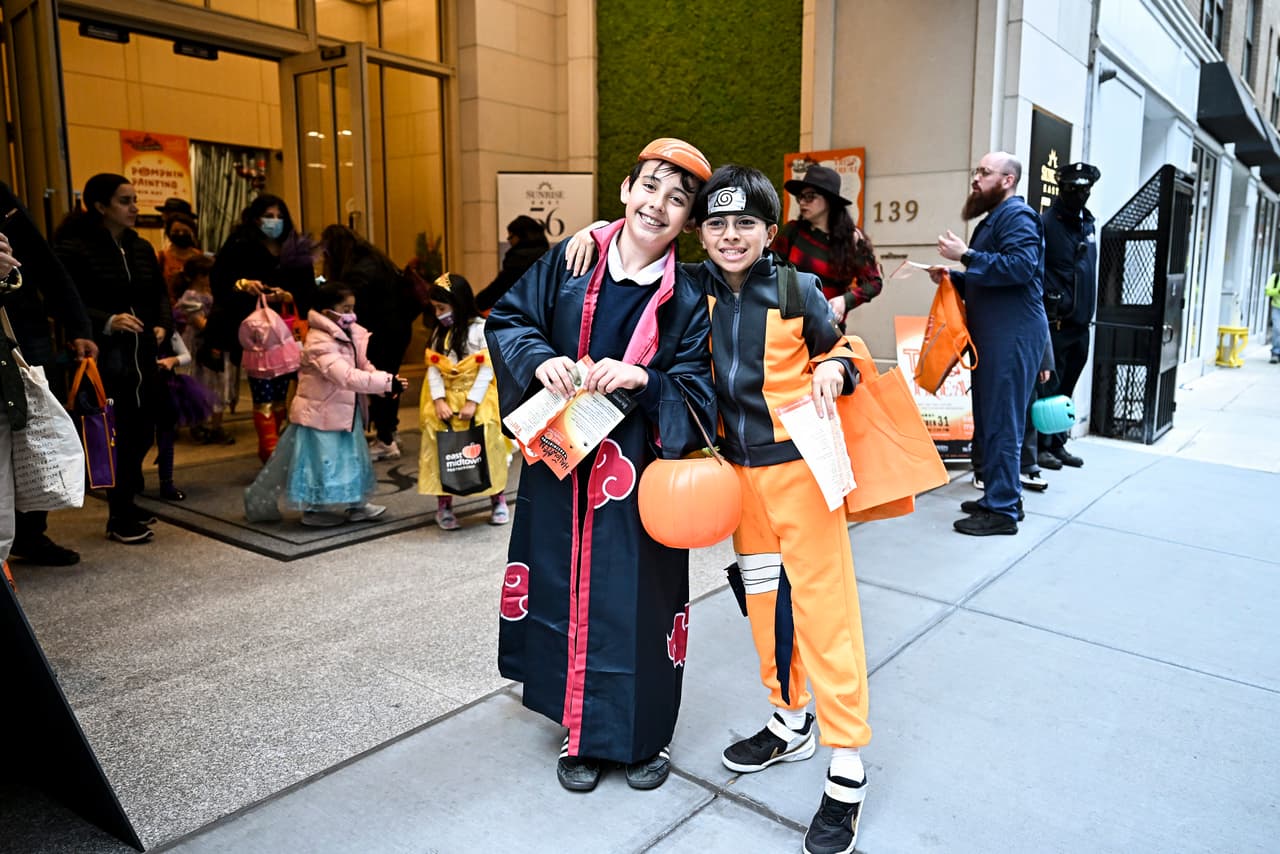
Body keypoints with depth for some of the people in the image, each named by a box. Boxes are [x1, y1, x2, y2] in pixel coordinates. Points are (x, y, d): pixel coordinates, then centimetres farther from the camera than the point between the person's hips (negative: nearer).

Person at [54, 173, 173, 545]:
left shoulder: (142, 248, 14)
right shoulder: (74, 247, -5)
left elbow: (160, 292, 17)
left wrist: (163, 325, -1)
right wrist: (106, 321, -24)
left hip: (142, 354, 6)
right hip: (102, 356, -6)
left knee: (142, 431, 9)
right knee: (118, 435, -4)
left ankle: (126, 503, 25)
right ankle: (119, 518, 9)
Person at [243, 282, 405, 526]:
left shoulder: (350, 335, 3)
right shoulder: (320, 344, -26)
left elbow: (364, 366, 5)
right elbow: (347, 377, -37)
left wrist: (385, 382, -15)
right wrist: (386, 382, -39)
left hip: (343, 411, 9)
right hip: (320, 412, -9)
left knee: (350, 459, 17)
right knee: (321, 461, 3)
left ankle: (355, 505, 29)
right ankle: (312, 510, 20)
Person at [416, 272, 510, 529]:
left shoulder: (481, 328, -6)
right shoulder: (438, 332, 10)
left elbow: (487, 368, -11)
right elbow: (433, 368, 2)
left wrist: (472, 402, -17)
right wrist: (439, 400, -12)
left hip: (478, 397, -4)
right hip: (446, 397, 4)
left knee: (488, 444, -6)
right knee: (441, 448, -5)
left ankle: (498, 500, 14)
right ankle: (444, 505, 6)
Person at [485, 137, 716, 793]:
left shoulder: (686, 301, -2)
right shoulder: (571, 260, 1)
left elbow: (697, 394, -5)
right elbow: (507, 320, 5)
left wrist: (644, 379, -23)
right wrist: (540, 360, -14)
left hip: (638, 475, -1)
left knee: (636, 599, 3)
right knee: (565, 592, 10)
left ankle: (644, 736, 27)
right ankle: (579, 732, 31)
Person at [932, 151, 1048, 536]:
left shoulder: (1017, 216, -8)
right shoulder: (993, 220, 24)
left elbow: (1021, 266, -23)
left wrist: (967, 255, -20)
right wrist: (952, 278, 14)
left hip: (1013, 335, -10)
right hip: (994, 335, 10)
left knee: (1002, 421, -8)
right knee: (990, 419, 12)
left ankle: (1002, 510, -4)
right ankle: (1000, 495, 22)